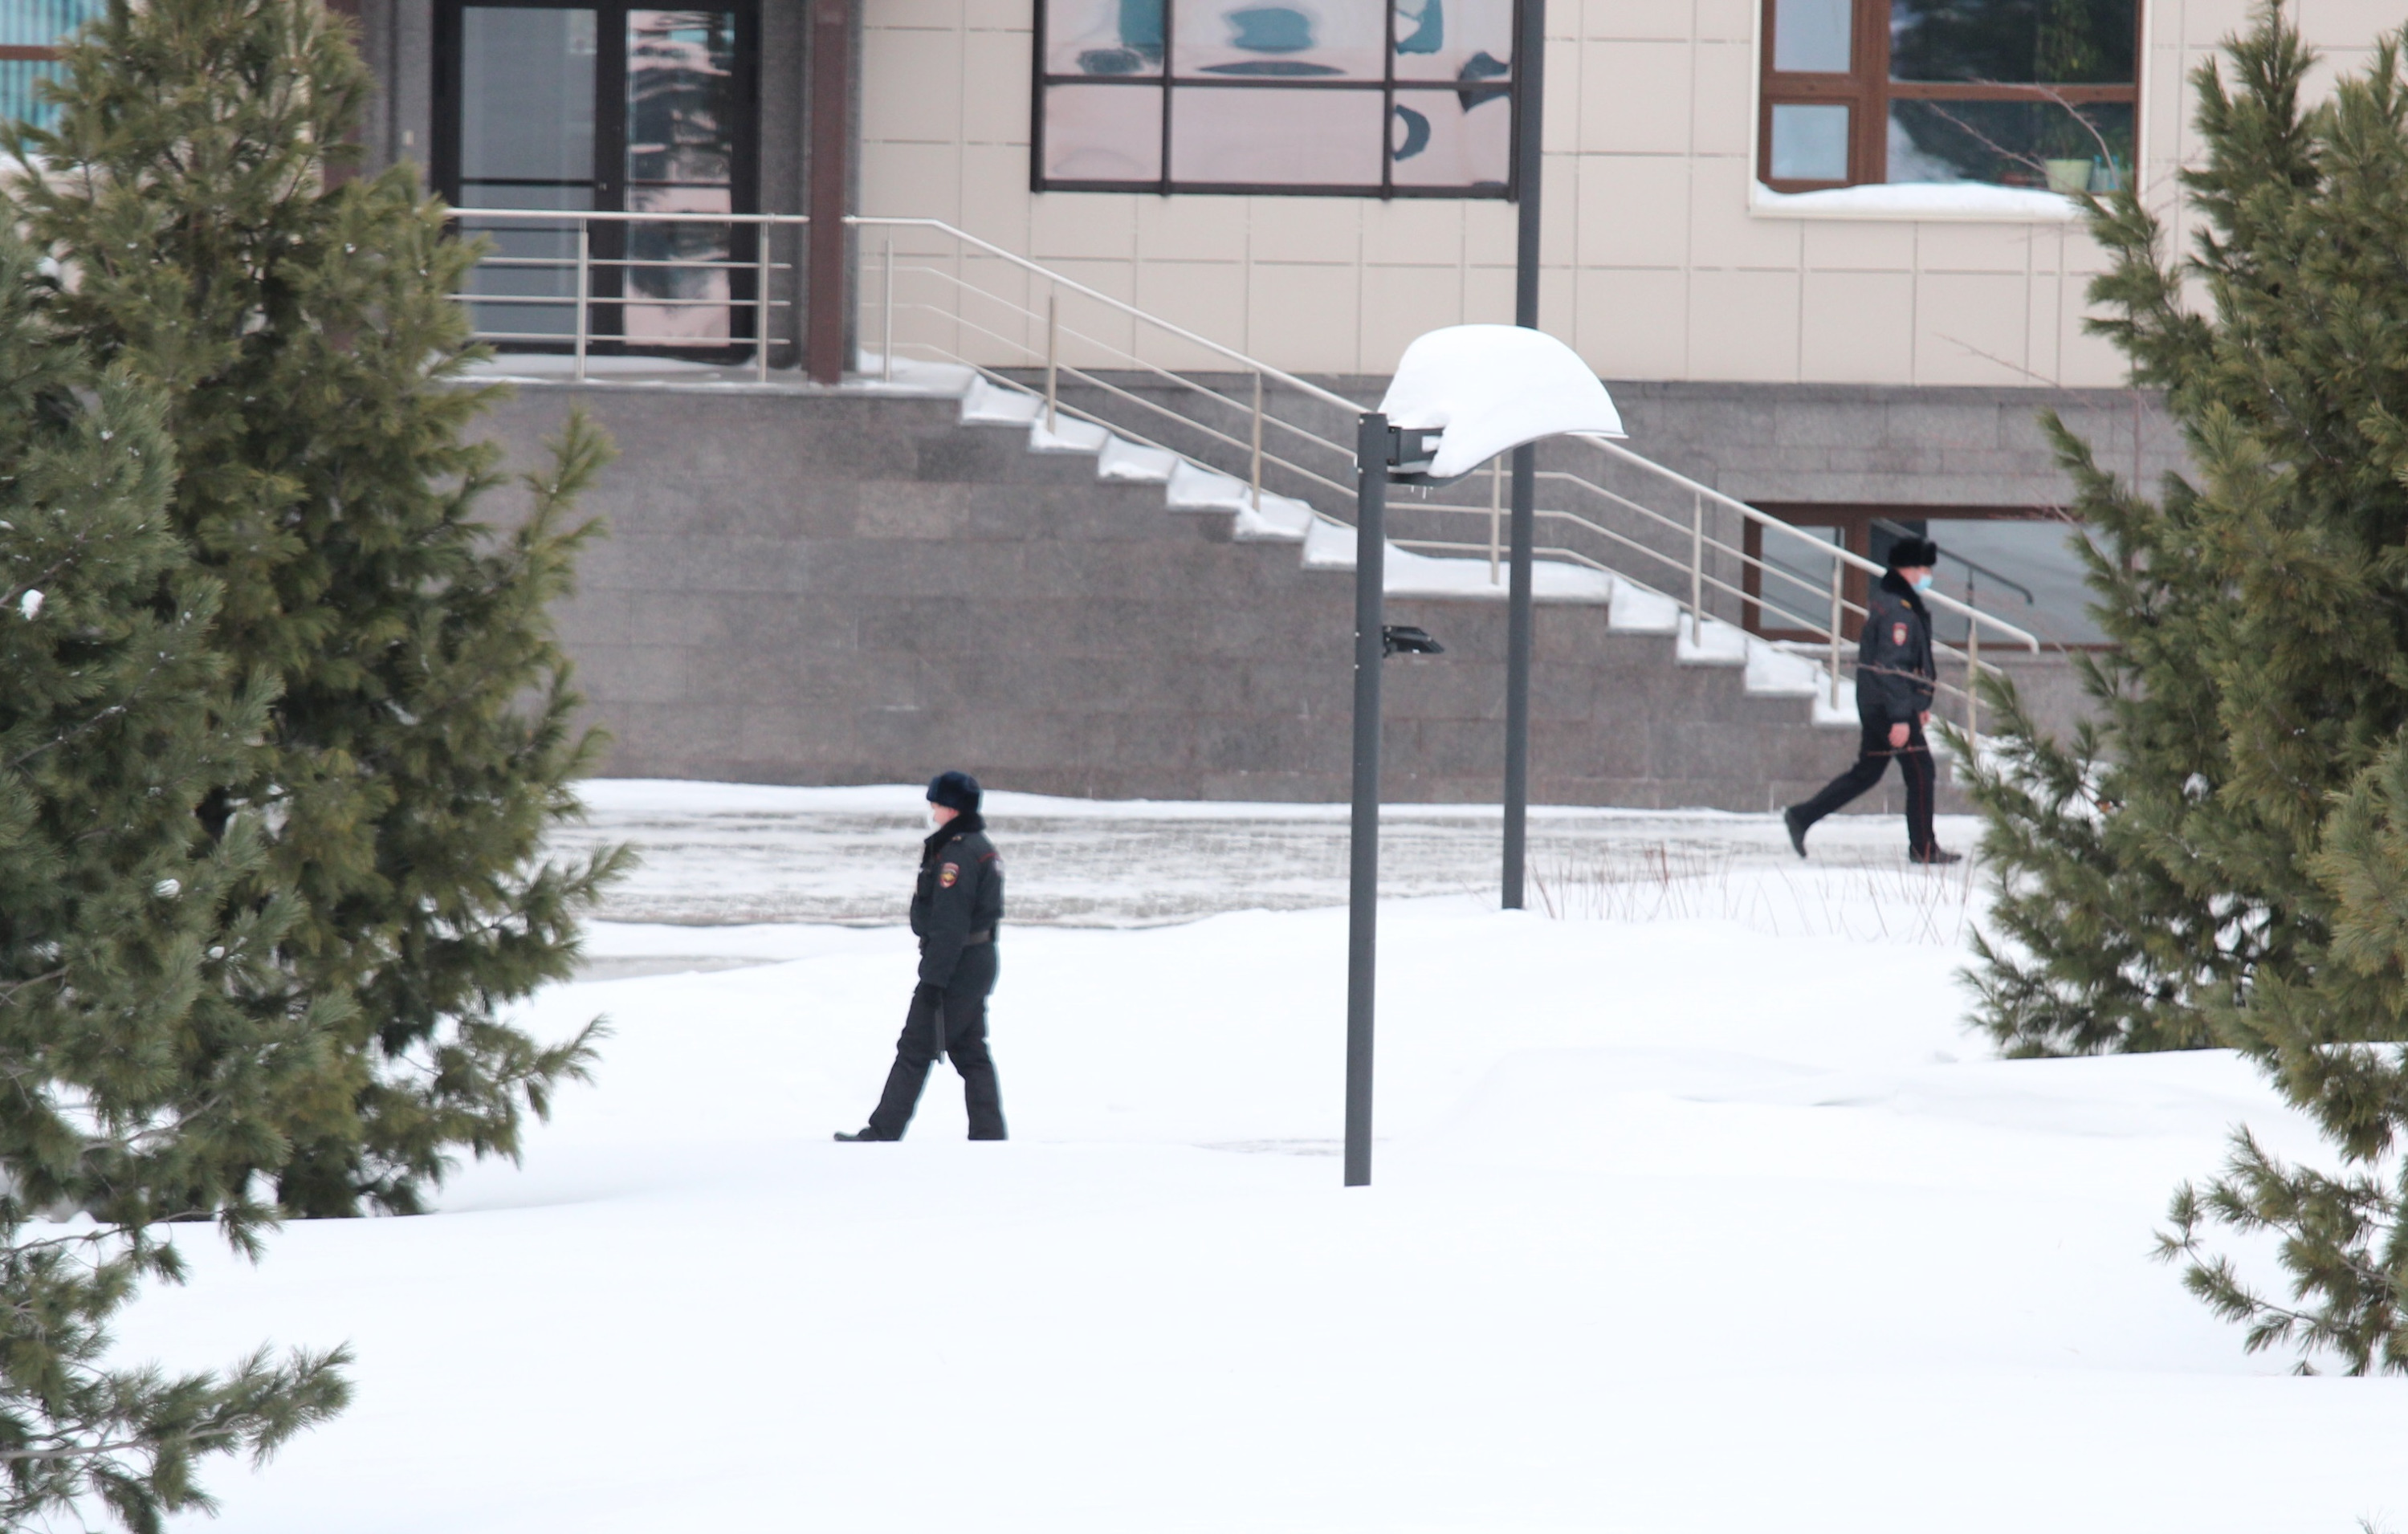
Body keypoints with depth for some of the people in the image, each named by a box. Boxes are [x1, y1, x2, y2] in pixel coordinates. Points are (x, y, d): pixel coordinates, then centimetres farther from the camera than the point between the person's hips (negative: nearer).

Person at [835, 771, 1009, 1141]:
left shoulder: (958, 854, -18)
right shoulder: (982, 848, 15)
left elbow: (949, 923, -23)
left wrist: (933, 979, -23)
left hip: (957, 964, -10)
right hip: (981, 959, 10)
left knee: (915, 1050, -5)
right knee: (971, 1052, 12)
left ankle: (881, 1135, -1)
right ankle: (989, 1138, 9)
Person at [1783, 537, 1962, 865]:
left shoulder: (1888, 601, 16)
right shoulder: (1897, 610, -18)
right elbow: (1892, 666, -23)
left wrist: (1920, 704, 28)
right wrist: (1901, 717, -25)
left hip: (1873, 704, 10)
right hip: (1888, 704, -10)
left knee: (1866, 771, 15)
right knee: (1920, 771, -2)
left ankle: (1801, 817, 14)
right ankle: (1923, 849, 4)